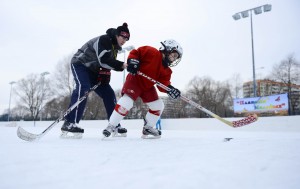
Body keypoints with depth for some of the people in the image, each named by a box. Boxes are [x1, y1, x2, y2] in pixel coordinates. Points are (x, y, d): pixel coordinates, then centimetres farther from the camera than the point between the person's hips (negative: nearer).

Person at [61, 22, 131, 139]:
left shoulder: (115, 47, 8)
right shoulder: (104, 40, -20)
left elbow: (110, 63, 7)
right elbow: (103, 60, -32)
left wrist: (105, 74, -11)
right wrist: (122, 65, -33)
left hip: (92, 70, 9)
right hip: (80, 64, -8)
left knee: (108, 93, 0)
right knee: (83, 88, -33)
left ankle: (115, 126, 6)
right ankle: (69, 124, -35)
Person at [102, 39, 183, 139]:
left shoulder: (166, 71, 4)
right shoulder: (152, 52, -14)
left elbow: (163, 84, -7)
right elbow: (135, 52, -11)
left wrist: (169, 89, -27)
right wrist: (132, 61, -29)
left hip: (148, 87, 8)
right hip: (135, 80, -8)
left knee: (158, 105, 5)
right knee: (126, 102, -24)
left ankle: (148, 128, 22)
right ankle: (111, 126, -9)